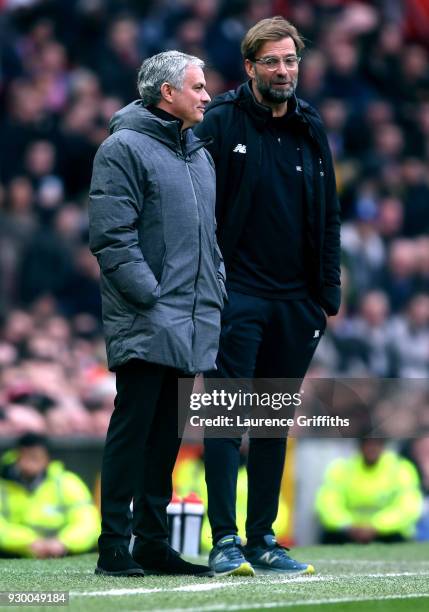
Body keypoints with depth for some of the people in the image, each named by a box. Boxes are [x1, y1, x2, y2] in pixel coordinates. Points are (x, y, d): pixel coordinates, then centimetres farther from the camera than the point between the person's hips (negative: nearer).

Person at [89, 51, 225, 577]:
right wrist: (149, 296, -17)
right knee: (132, 429, -8)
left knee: (167, 435, 10)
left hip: (193, 324, 8)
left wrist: (215, 292, 13)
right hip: (144, 325, -8)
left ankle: (153, 543, 15)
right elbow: (112, 236, -12)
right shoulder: (124, 149, -6)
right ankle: (115, 548, -7)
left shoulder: (199, 155, 20)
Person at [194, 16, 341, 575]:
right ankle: (224, 541, -9)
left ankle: (262, 540, 15)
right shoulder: (222, 122, -4)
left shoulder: (311, 130, 11)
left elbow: (328, 216, 16)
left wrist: (328, 293, 11)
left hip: (296, 303, 5)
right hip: (238, 294, -5)